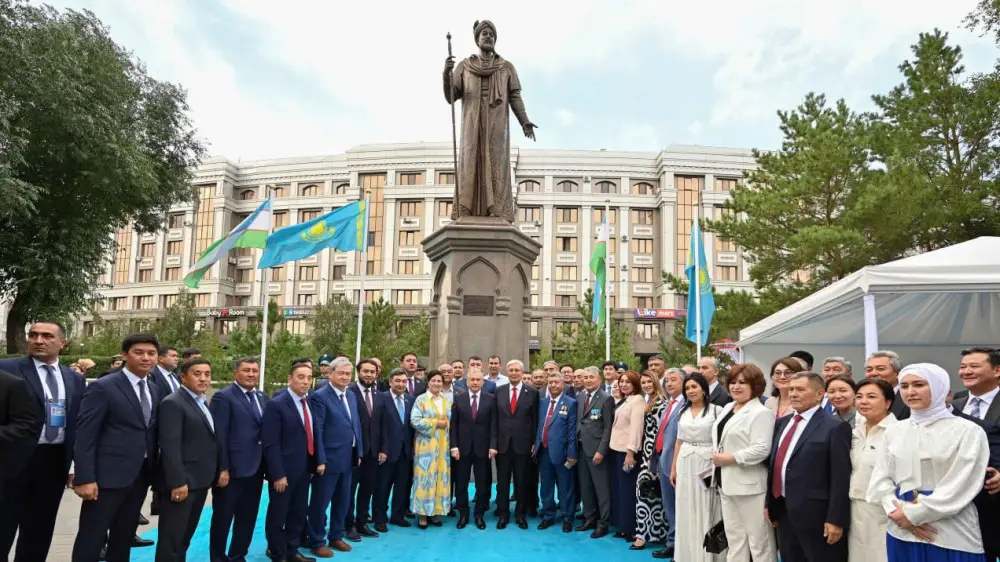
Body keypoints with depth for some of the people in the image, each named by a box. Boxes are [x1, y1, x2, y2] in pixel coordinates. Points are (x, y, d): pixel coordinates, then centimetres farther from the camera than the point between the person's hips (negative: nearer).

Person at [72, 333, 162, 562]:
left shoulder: (153, 390, 10)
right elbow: (84, 436, -13)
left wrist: (155, 471, 9)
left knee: (124, 537, 18)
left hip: (141, 475, 7)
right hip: (109, 475, -6)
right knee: (91, 539, 3)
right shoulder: (102, 387, -11)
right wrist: (85, 478, -18)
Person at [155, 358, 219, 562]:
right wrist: (177, 482, -24)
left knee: (186, 535, 19)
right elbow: (170, 447, -20)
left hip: (200, 481, 9)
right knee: (171, 538, 1)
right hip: (182, 482, -9)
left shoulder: (204, 403, 14)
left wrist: (212, 475, 10)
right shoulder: (173, 403, -14)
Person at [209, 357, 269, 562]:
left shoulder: (263, 398, 10)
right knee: (222, 518, 9)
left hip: (255, 469, 6)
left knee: (248, 518, 15)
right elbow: (218, 436, -15)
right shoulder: (223, 397, -10)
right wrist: (222, 468, -18)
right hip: (231, 469, -6)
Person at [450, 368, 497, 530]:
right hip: (463, 448, 1)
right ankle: (463, 514, 22)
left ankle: (479, 514, 21)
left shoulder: (491, 399, 0)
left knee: (482, 484, 7)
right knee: (461, 483, 9)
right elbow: (453, 424, 1)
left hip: (482, 448, -1)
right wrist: (454, 446, -6)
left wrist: (493, 446, -9)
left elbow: (493, 424, -1)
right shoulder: (458, 398, 2)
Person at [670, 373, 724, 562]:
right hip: (685, 465, 5)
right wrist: (673, 468, 12)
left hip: (707, 465, -5)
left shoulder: (716, 410, -6)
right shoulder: (683, 412, 9)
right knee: (686, 512, 10)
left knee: (706, 512, 3)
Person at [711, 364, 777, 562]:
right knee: (734, 536, 16)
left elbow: (762, 449, -23)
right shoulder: (727, 408, 14)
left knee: (758, 538, 1)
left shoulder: (761, 413, -13)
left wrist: (729, 458, -19)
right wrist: (717, 458, 7)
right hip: (727, 482, 9)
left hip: (749, 484, -8)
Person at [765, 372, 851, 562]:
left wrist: (835, 519, -16)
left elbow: (840, 478, -14)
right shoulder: (783, 423, 12)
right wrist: (769, 503, 13)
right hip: (783, 512, 7)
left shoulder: (835, 427, -11)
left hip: (815, 516, -7)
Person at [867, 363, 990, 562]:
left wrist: (912, 513, -11)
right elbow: (881, 478, 6)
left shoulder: (967, 431, -5)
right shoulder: (894, 431, 7)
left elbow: (961, 486, -11)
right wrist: (897, 511, -11)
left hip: (952, 537, -4)